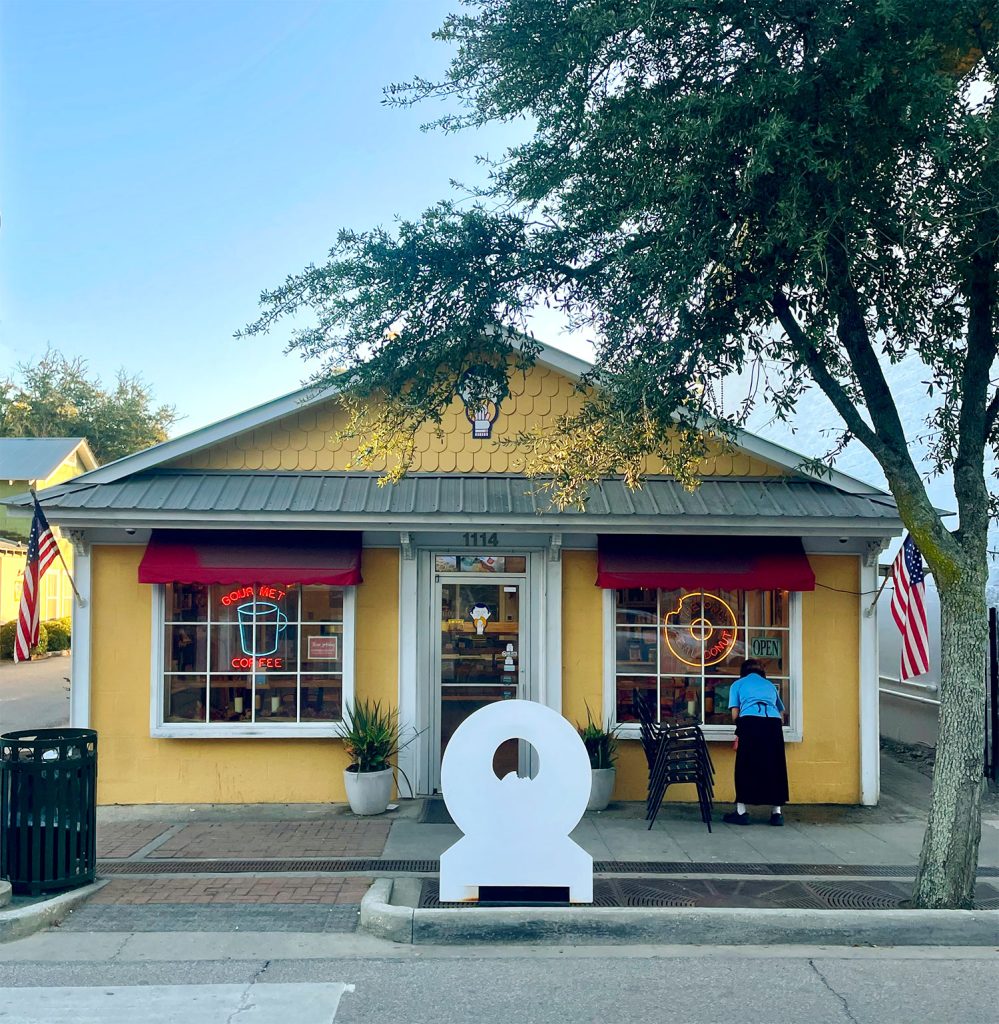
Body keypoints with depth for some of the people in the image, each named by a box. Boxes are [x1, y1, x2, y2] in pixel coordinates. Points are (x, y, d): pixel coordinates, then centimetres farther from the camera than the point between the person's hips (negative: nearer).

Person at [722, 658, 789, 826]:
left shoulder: (738, 684, 22)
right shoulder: (770, 685, 31)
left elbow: (735, 715, 13)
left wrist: (739, 732, 31)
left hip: (750, 722, -3)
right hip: (773, 723, 3)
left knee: (745, 767, 5)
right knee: (774, 767, 11)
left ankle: (741, 811, 7)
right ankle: (777, 812, 11)